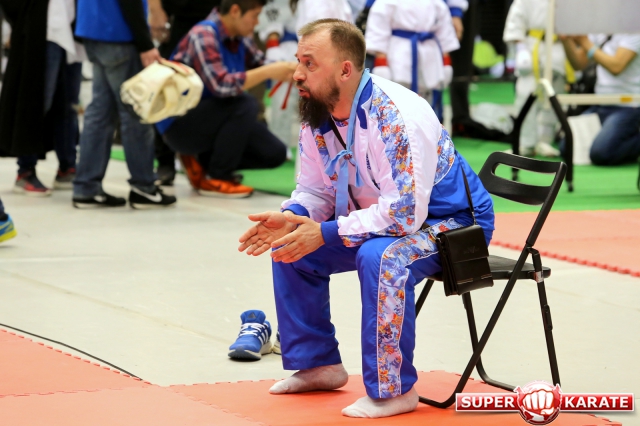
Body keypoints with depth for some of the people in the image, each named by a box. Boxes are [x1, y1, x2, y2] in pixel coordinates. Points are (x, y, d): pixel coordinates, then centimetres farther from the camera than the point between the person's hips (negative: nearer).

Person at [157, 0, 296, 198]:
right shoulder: (203, 35, -23)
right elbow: (220, 85, -34)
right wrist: (269, 72, -31)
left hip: (210, 119, 8)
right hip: (180, 123, -8)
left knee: (274, 154, -2)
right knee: (244, 105, -31)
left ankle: (204, 163, 11)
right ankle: (216, 178, -16)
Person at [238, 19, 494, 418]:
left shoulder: (398, 118, -32)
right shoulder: (318, 119, -5)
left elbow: (405, 213, -35)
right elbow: (316, 191, 5)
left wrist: (325, 234, -36)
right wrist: (290, 218, -18)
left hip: (452, 221, -9)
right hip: (380, 219, 9)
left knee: (381, 257, -37)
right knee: (290, 243, 3)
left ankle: (393, 390, -23)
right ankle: (318, 364, 15)